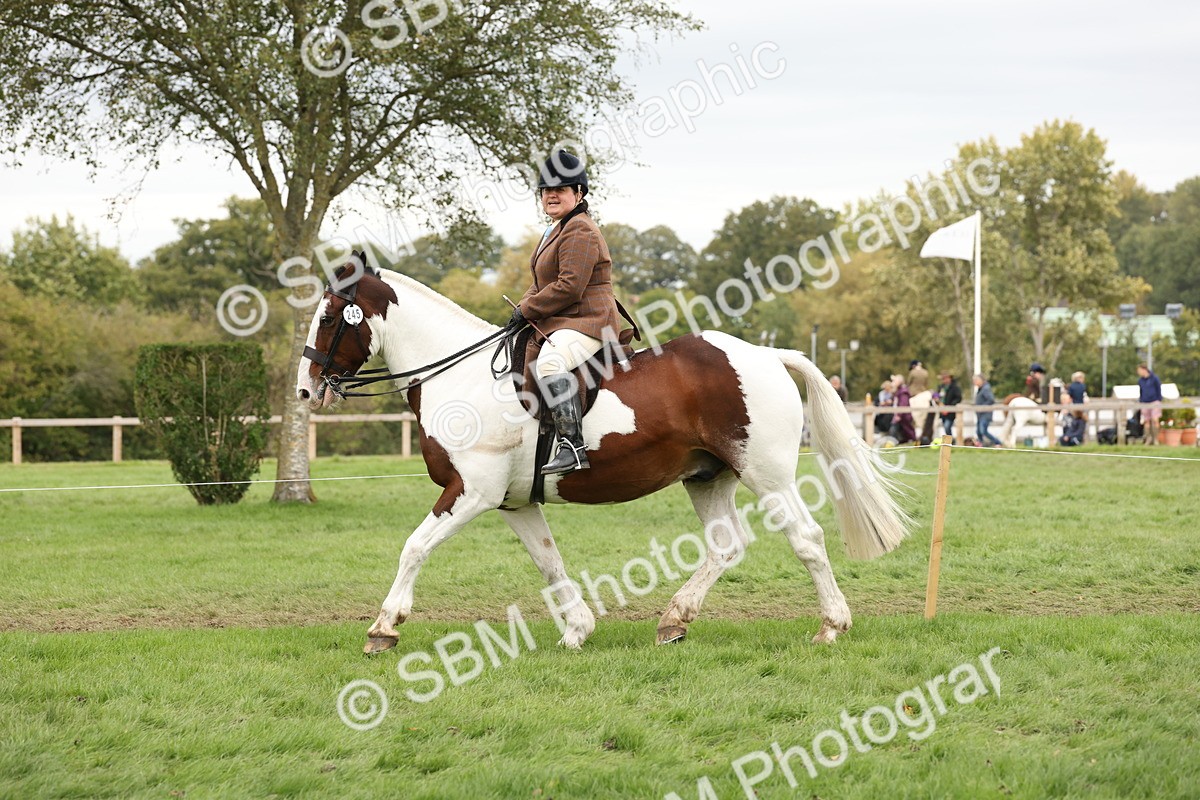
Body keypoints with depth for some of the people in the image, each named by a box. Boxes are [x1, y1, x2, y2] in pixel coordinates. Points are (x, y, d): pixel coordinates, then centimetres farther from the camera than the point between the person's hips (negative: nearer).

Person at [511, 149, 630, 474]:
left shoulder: (580, 231, -13)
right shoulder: (555, 231, 23)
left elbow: (569, 286, -22)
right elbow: (541, 285, 28)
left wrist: (527, 310, -15)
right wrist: (522, 308, 8)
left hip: (587, 322, -12)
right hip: (559, 324, 12)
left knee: (550, 361, -38)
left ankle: (572, 446, -46)